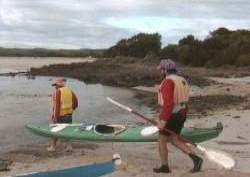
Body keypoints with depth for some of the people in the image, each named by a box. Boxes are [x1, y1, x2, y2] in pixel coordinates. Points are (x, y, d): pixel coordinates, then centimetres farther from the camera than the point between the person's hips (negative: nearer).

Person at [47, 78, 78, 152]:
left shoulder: (57, 92, -12)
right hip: (69, 114, 6)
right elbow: (75, 102, 11)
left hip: (60, 115, -6)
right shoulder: (69, 90, 7)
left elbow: (56, 105, -18)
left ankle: (53, 147, 16)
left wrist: (55, 116, -18)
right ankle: (69, 146, 12)